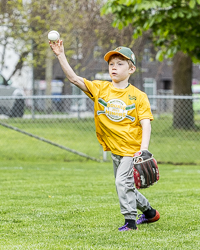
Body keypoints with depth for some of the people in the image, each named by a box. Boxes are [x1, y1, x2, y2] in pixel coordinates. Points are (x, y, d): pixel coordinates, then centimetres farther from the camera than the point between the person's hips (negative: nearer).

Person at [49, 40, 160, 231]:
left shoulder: (138, 96, -9)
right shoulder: (100, 89, 1)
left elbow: (146, 124, -13)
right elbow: (74, 78, -7)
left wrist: (144, 149, -25)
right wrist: (61, 55, -17)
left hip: (132, 148, -6)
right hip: (115, 150, 6)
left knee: (123, 181, -19)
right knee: (125, 186, 17)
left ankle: (130, 221, -8)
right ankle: (150, 212, 38)